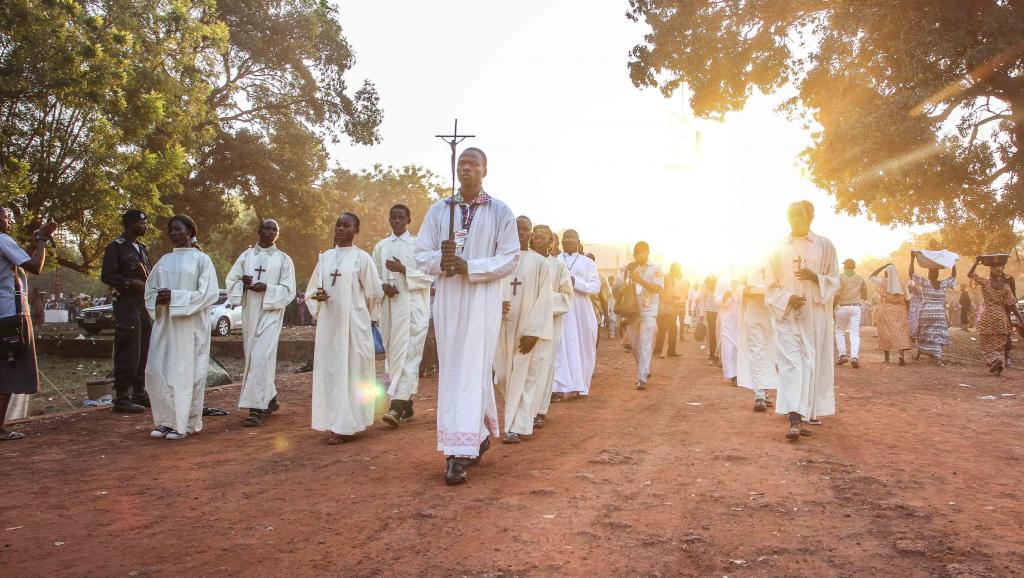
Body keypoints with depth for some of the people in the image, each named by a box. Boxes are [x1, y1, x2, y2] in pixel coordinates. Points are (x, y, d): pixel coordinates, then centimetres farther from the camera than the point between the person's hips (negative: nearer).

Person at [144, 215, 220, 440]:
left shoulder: (201, 259, -1)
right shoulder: (164, 261, 14)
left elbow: (209, 293, -10)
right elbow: (149, 290, 16)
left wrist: (175, 297, -17)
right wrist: (158, 300, -7)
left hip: (190, 326, -5)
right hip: (165, 324, 5)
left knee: (186, 373, -2)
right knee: (158, 372, 2)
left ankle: (185, 424, 8)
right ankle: (166, 421, 14)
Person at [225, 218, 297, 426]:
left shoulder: (284, 259, 3)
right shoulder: (246, 256, 11)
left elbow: (288, 290, -1)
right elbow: (230, 281, 8)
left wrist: (267, 289, -17)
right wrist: (243, 284, -13)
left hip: (271, 313, -4)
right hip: (249, 313, 4)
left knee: (261, 358, -13)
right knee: (253, 358, 10)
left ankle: (256, 408, -13)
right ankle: (270, 399, 26)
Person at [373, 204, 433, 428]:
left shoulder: (418, 244, 2)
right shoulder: (380, 247, 14)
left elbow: (429, 276, -3)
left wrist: (403, 270, -14)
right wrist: (383, 286, -7)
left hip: (412, 307, -5)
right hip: (388, 306, 5)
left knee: (407, 354, -12)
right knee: (394, 354, 7)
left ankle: (397, 406, -19)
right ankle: (407, 404, 16)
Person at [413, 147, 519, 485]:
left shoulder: (500, 212, 1)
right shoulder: (439, 210, 9)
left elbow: (510, 259, -5)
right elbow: (421, 254, 8)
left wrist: (469, 266, -16)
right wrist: (441, 258, -15)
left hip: (482, 300, -4)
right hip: (447, 299, 4)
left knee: (471, 371, -9)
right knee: (452, 371, 8)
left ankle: (460, 455, -8)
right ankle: (480, 434, 28)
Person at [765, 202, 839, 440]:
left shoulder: (824, 246, 5)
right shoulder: (779, 250, 7)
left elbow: (834, 280, 5)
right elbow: (771, 286, 5)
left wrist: (815, 278, -16)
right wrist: (787, 299, -14)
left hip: (816, 316, 1)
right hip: (788, 315, 0)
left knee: (814, 364, 5)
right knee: (791, 364, -10)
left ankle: (812, 410, 22)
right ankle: (795, 419, -17)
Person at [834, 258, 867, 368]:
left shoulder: (840, 277, -5)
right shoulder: (860, 279, 8)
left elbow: (837, 294, -13)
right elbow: (865, 296, 15)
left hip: (842, 307, -2)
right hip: (856, 307, 2)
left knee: (839, 331, 13)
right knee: (855, 333, 0)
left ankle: (842, 355, 4)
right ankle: (854, 357, -14)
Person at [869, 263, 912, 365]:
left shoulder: (882, 281, -2)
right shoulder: (901, 283, 5)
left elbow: (872, 276, 16)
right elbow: (906, 299, 6)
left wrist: (884, 266, 13)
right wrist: (906, 313, 13)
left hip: (885, 311, -1)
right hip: (899, 311, 1)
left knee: (886, 333, 7)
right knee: (900, 333, -2)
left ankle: (887, 358, 12)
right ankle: (901, 355, -22)